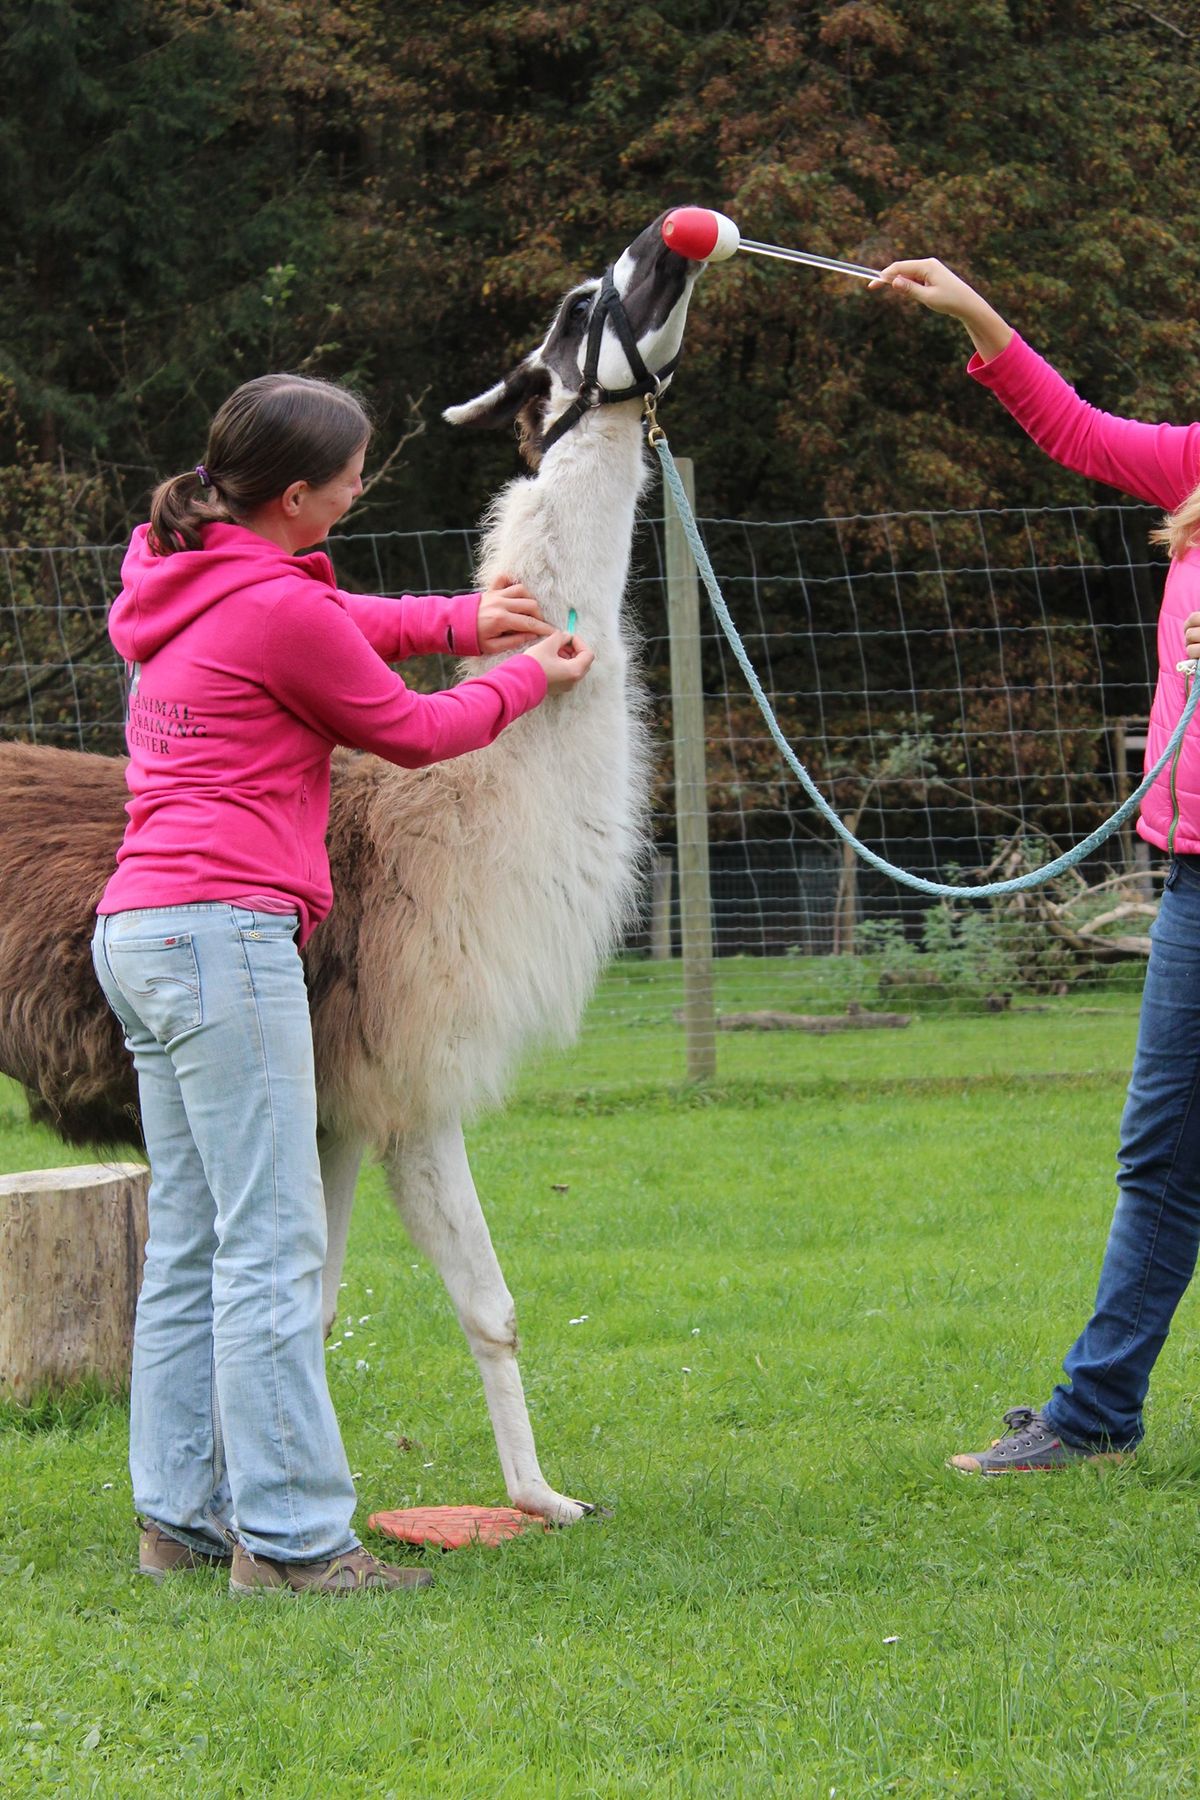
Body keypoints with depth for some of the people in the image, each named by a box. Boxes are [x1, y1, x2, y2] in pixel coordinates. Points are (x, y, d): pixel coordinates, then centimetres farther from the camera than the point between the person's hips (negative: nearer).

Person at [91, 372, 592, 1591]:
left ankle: (182, 1516, 15)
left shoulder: (179, 573, 14)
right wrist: (528, 678, 16)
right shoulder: (277, 608, -13)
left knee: (188, 1246, 12)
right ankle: (288, 1537, -8)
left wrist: (463, 621, 31)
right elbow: (407, 731, 0)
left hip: (141, 933, 10)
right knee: (272, 1249, -8)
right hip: (221, 930, -10)